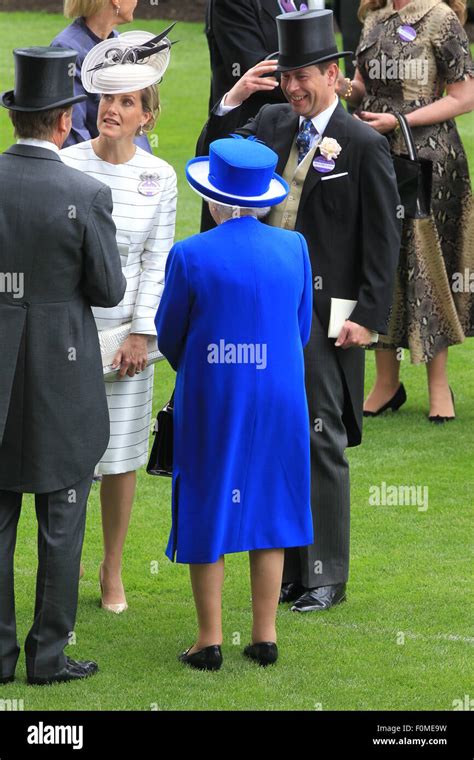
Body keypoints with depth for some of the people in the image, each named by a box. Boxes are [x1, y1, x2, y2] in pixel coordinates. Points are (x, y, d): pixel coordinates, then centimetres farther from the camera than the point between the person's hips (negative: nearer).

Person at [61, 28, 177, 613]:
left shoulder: (159, 177, 0)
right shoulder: (65, 165, -5)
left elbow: (157, 262, 2)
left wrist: (141, 335, -5)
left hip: (126, 331, 1)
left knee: (121, 454, 7)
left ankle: (113, 570, 20)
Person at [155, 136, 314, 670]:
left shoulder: (191, 256, -14)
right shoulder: (294, 249, -5)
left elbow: (169, 336, -2)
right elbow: (300, 330, 6)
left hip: (210, 404, -3)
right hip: (277, 402, 3)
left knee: (206, 512, 8)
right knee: (268, 512, 13)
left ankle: (210, 641, 9)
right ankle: (265, 637, 14)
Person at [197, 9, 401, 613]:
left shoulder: (364, 145, -8)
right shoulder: (271, 125, 9)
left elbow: (382, 239, -8)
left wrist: (369, 316, -13)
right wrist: (229, 103, -5)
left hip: (325, 316, -6)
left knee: (320, 444, -2)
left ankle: (326, 577, 5)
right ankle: (288, 571, 19)